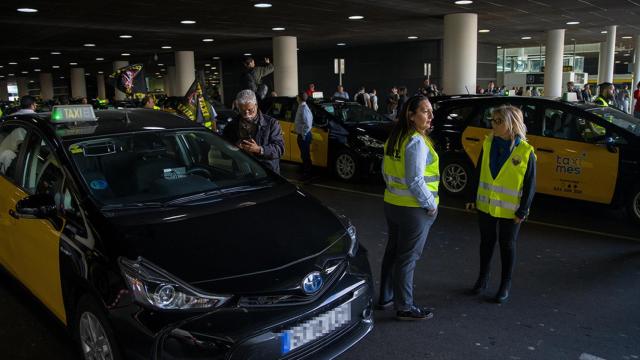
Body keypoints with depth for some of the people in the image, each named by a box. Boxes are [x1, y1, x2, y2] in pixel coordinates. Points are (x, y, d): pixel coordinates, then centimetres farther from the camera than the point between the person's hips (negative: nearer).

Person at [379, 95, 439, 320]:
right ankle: (404, 307, 14)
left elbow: (386, 171, 14)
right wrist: (431, 205, -13)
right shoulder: (417, 142, -20)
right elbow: (415, 180, -23)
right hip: (414, 209, -9)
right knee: (408, 258, 2)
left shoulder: (395, 138, 8)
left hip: (392, 204, 9)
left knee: (392, 251, 19)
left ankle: (385, 297, 32)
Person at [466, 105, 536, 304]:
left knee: (507, 245, 11)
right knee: (486, 242, 15)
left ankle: (506, 285, 26)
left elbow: (530, 184, -9)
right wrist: (472, 198, 7)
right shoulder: (488, 144, -1)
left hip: (510, 211, -4)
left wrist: (523, 210, -11)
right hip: (485, 205, 4)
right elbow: (478, 173, 7)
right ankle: (483, 278, 33)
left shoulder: (525, 152, -13)